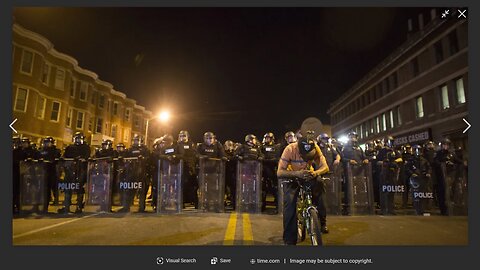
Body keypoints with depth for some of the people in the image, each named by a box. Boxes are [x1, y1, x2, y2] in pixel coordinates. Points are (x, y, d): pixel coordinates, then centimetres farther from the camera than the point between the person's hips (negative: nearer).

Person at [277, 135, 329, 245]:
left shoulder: (316, 148, -26)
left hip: (309, 175, 3)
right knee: (289, 202, -20)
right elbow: (279, 172, -35)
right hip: (292, 177, -3)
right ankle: (289, 240, -8)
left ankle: (322, 222, 1)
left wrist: (315, 173, -47)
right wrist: (297, 173, -52)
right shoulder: (290, 149, -33)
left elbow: (325, 167, -24)